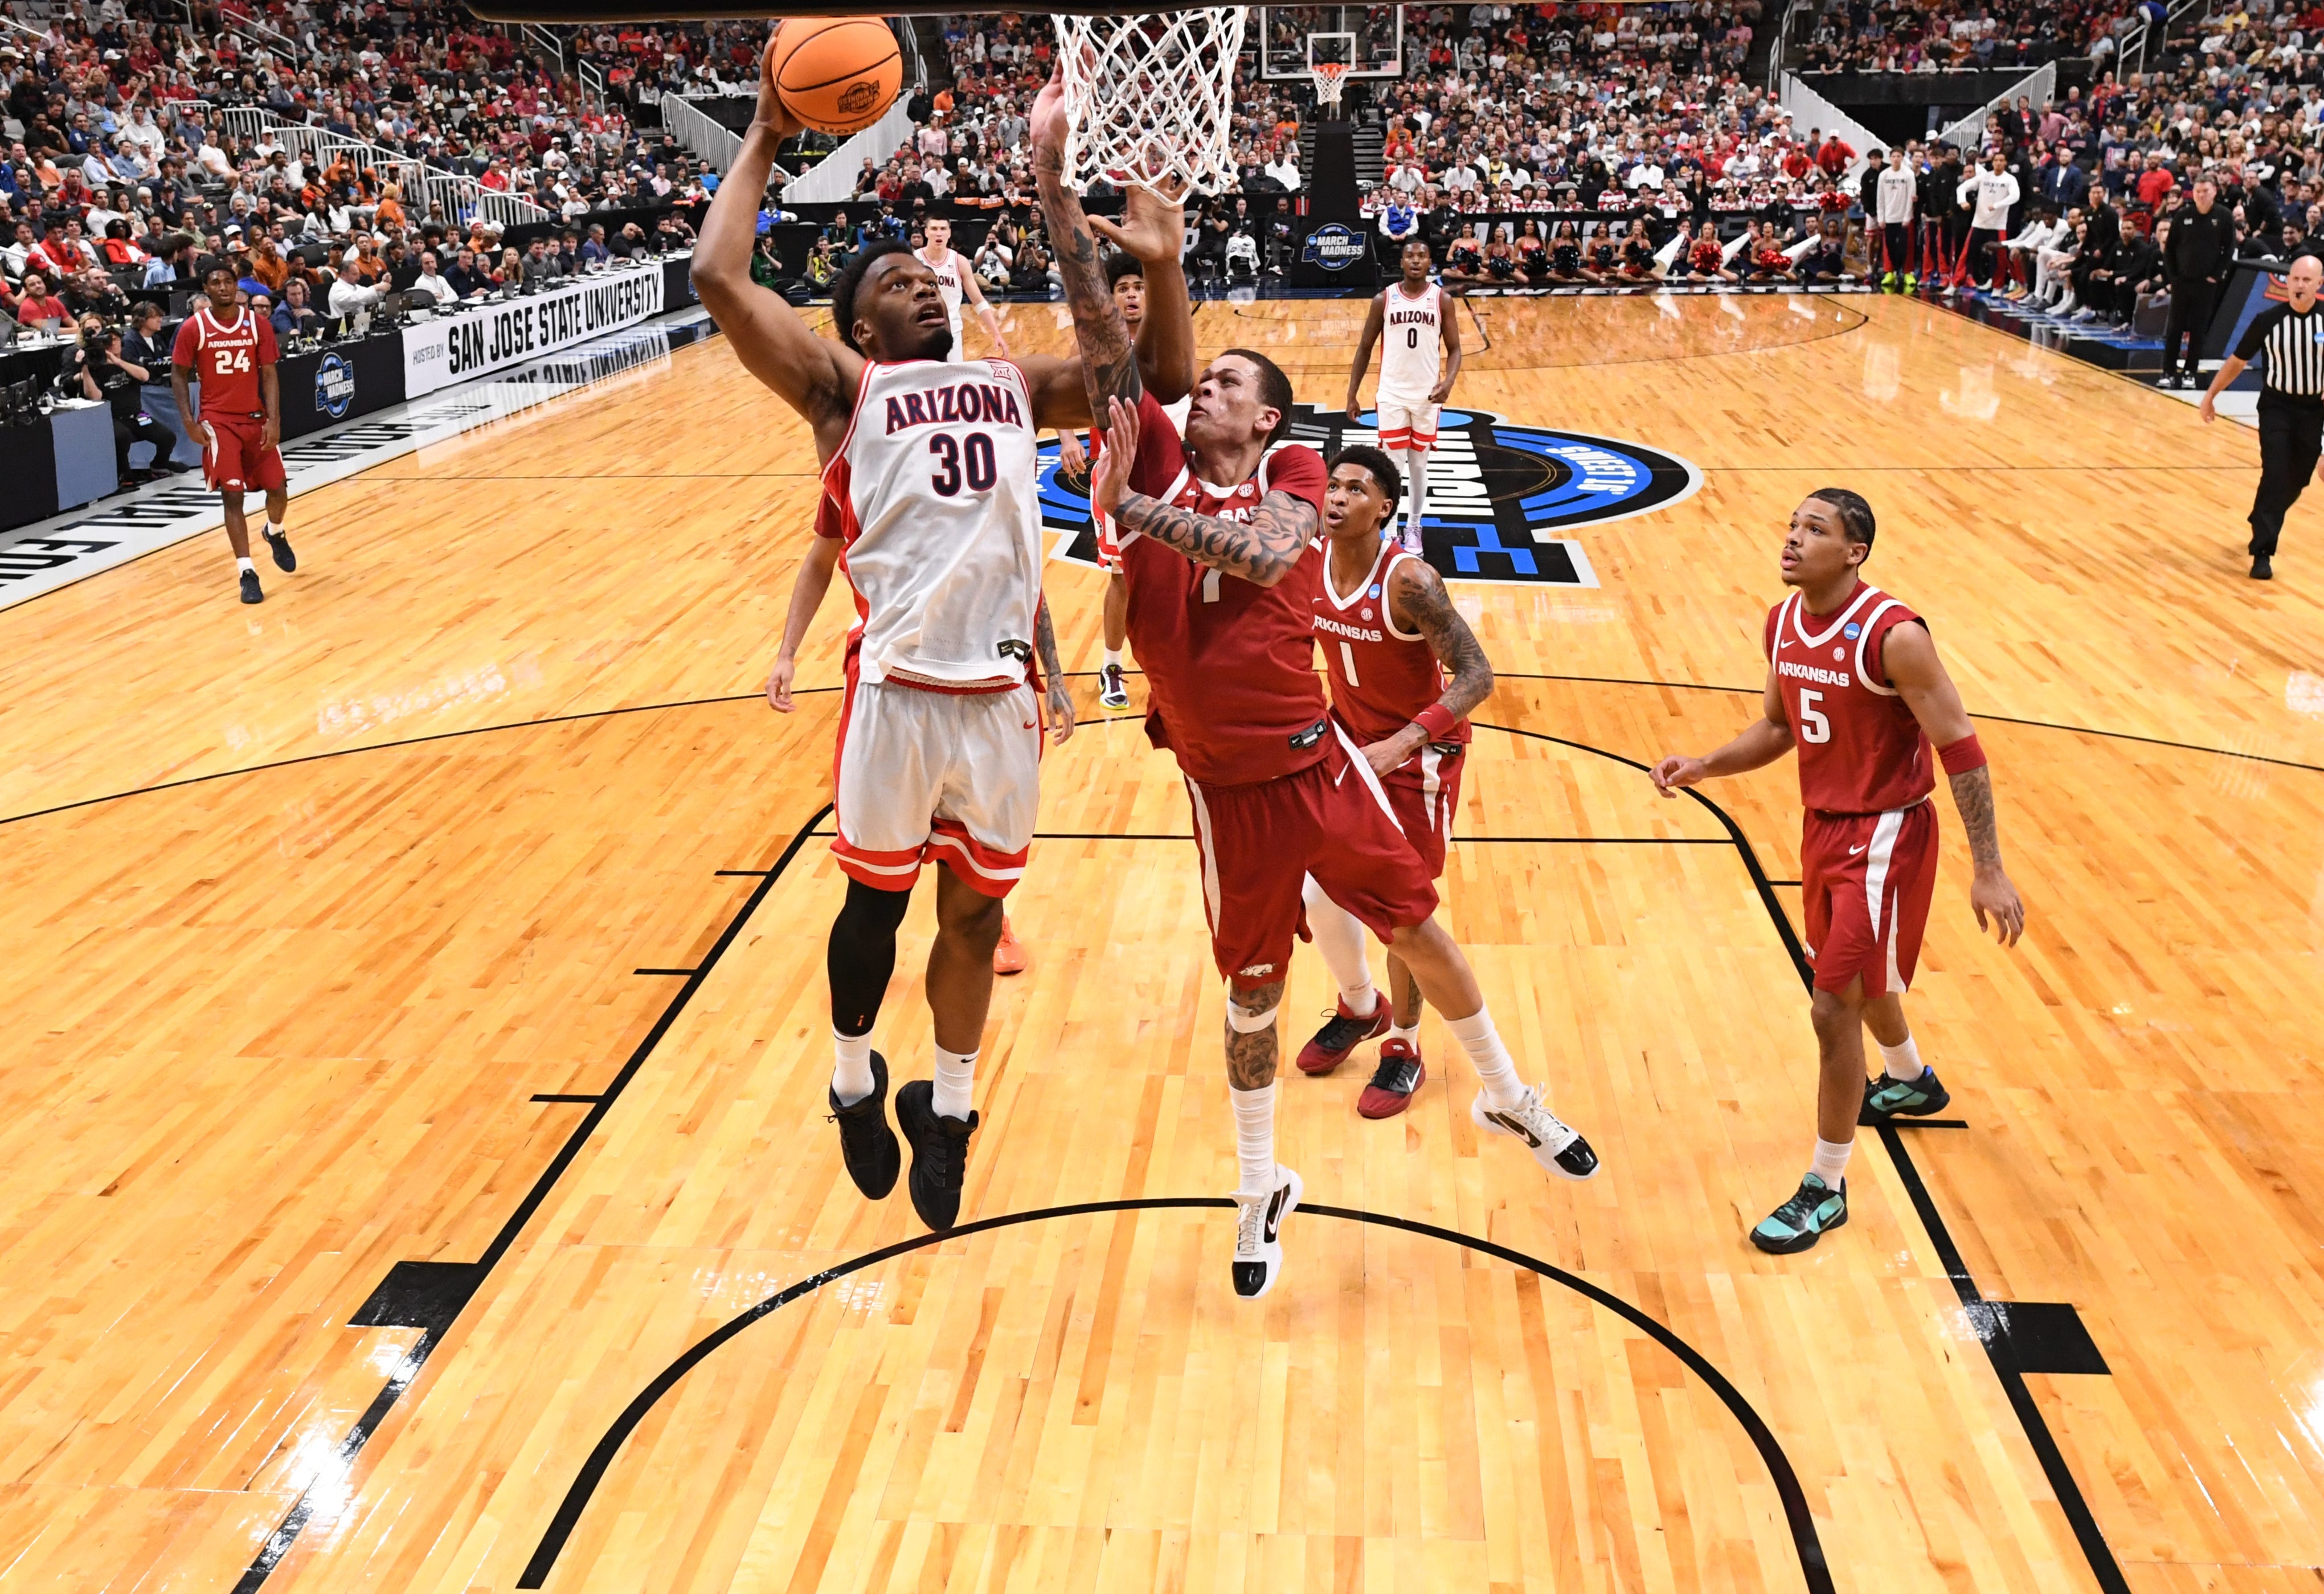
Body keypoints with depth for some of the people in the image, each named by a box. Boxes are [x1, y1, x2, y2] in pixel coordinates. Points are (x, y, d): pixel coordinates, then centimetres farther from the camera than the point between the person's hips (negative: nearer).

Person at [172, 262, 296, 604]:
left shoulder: (257, 325, -1)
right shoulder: (193, 328, -6)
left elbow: (268, 375, -1)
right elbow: (179, 375, 1)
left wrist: (273, 420, -11)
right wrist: (189, 421, -9)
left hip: (255, 418, 2)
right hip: (218, 421, -2)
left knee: (277, 489, 4)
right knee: (232, 495, -8)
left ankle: (276, 534, 39)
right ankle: (247, 572, -6)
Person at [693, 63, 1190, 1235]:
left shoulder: (1015, 384, 17)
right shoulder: (843, 387, 4)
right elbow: (718, 280, -8)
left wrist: (1157, 269, -1)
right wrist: (765, 143, -2)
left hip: (1003, 693, 4)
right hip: (899, 690, -4)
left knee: (976, 916, 15)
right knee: (876, 906, 12)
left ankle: (946, 1111, 36)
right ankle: (854, 1083, 38)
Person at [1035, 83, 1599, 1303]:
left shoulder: (1296, 472, -4)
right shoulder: (1161, 459, -1)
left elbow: (1264, 552, -27)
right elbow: (1100, 326, -8)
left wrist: (1132, 506, -28)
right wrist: (1051, 179, -14)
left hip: (1314, 762, -1)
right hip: (1225, 787, 1)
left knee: (1418, 927, 12)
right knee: (1252, 989, 11)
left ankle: (1507, 1098, 36)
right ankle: (1261, 1190, 30)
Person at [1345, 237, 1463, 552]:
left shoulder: (1442, 300, -2)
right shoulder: (1384, 299, -3)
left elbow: (1454, 349, 1)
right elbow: (1364, 348, 4)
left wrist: (1449, 381, -19)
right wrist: (1352, 395, 0)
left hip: (1427, 395, 1)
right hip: (1392, 395, -1)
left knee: (1419, 464, 11)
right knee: (1393, 465, -2)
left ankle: (1415, 527, 27)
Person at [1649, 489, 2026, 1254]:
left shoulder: (1893, 636, -24)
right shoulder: (1781, 624, -1)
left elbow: (1960, 750, -20)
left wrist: (1988, 869, -22)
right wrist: (1704, 766, -2)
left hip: (1885, 837, -8)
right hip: (1822, 825, 8)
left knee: (1835, 1006, -8)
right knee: (1859, 981, 27)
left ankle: (1826, 1189, 7)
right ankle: (1911, 1081, 57)